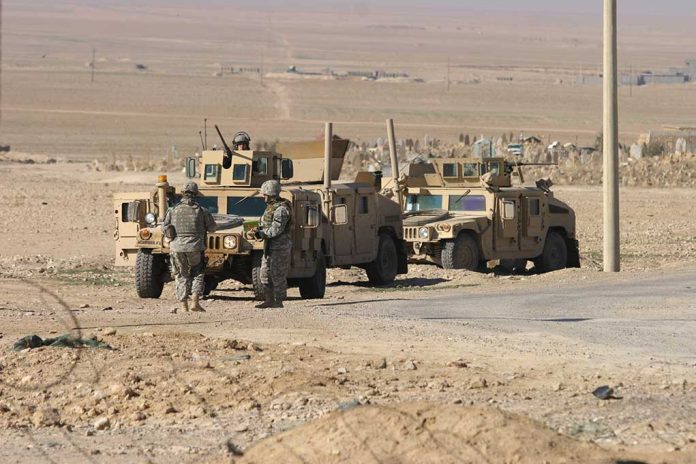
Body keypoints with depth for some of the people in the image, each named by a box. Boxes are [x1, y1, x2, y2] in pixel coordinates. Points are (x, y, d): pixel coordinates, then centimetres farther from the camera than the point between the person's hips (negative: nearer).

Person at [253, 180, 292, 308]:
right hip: (270, 246, 10)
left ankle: (279, 302, 0)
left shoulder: (281, 209, -18)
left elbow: (275, 230, -23)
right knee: (265, 274, 12)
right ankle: (269, 300, 17)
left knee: (278, 275, -5)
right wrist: (259, 231, 2)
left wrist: (260, 233, -14)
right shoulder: (271, 207, 14)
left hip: (280, 247, -10)